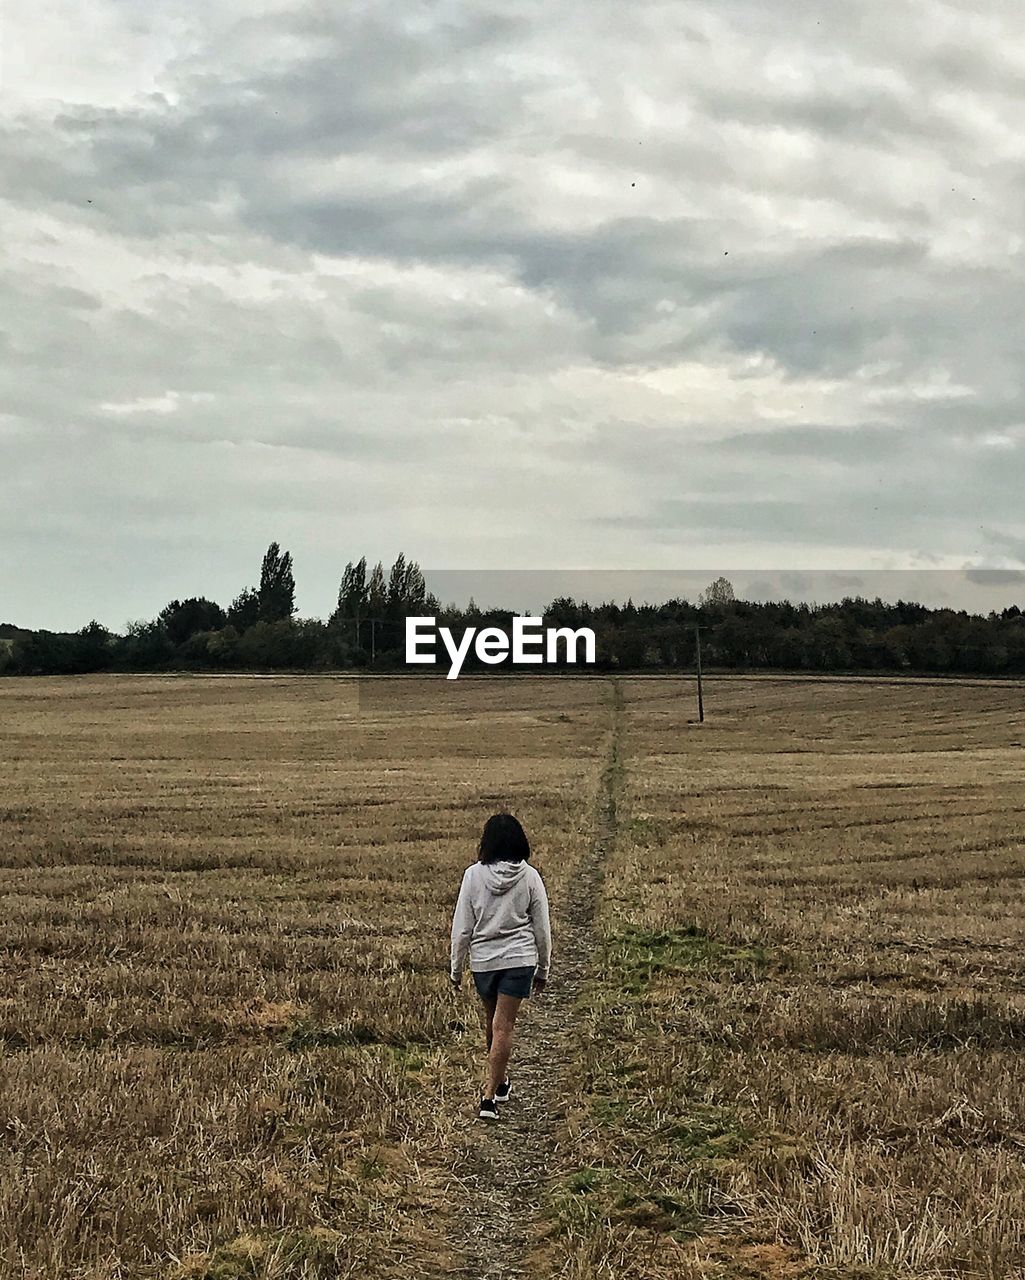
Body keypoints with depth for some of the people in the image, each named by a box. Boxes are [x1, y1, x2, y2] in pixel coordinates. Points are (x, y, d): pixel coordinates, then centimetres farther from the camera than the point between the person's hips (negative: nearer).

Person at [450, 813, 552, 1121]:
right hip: (519, 959, -1)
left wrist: (456, 968, 7)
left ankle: (500, 1082, 37)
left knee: (493, 1021, 20)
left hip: (483, 959, 1)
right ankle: (490, 1096, -5)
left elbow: (462, 927, -4)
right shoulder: (530, 877, -6)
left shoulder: (474, 875, -7)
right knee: (503, 1026, 0)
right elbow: (542, 928, 0)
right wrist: (543, 969, 12)